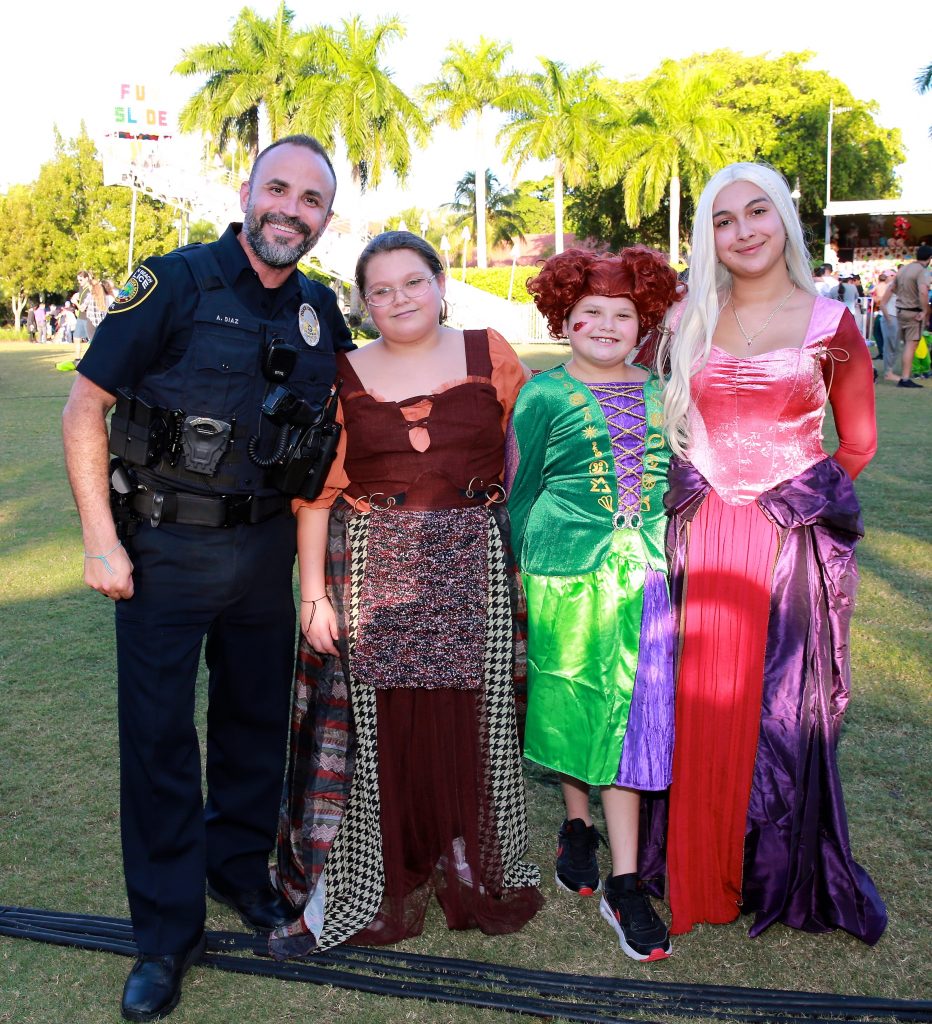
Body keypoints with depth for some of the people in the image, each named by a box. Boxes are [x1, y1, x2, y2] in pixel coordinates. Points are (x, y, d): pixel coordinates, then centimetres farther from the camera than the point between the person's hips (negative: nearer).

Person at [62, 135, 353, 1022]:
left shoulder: (320, 312, 4)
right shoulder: (176, 283, -11)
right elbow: (84, 407, -11)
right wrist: (101, 540, -14)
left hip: (262, 548, 5)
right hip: (164, 549, -4)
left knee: (256, 717, 16)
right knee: (159, 737, 3)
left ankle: (240, 866, 39)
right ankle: (167, 934, 19)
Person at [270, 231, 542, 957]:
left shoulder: (488, 355, 5)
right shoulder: (343, 376, 3)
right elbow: (317, 491, 1)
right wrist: (313, 591, -4)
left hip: (473, 569, 1)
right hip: (371, 573, 0)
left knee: (470, 720, 7)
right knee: (382, 726, 3)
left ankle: (475, 871, 27)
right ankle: (375, 885, 19)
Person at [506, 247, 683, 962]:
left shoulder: (660, 394, 11)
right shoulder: (545, 395, 2)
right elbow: (520, 493, 5)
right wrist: (514, 577, 5)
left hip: (647, 575, 2)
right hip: (566, 572, -2)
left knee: (633, 715, 1)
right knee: (570, 705, 8)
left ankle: (624, 884, 8)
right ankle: (578, 825, 34)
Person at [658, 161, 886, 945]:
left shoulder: (831, 323, 0)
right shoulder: (689, 325, 7)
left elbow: (859, 443, 6)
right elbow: (670, 429, 16)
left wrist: (799, 497, 2)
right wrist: (694, 495, 5)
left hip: (793, 541, -2)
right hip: (702, 539, 2)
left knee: (786, 705, 5)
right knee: (701, 699, 6)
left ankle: (784, 874, 25)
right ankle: (701, 868, 25)